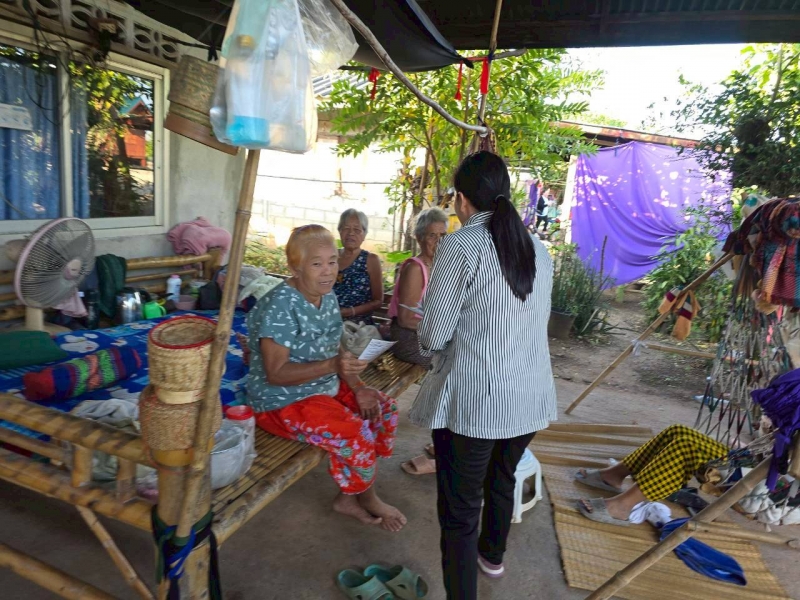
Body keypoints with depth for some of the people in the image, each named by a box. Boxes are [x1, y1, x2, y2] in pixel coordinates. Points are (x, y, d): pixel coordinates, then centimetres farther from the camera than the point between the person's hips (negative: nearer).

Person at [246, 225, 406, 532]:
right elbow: (275, 373, -26)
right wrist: (332, 366, -34)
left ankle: (349, 497, 13)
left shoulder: (328, 298, 2)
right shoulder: (280, 306, -24)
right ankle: (368, 499, 10)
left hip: (326, 386, 9)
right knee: (355, 434, -23)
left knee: (384, 409, 1)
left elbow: (335, 350, 7)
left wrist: (358, 387, -7)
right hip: (283, 400, -9)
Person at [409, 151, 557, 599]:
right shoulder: (538, 248, 6)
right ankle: (492, 555, 55)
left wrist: (444, 335, 9)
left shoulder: (459, 246, -14)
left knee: (460, 507, 6)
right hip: (531, 394, 8)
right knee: (503, 477, 30)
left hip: (473, 398, -7)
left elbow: (433, 336, -13)